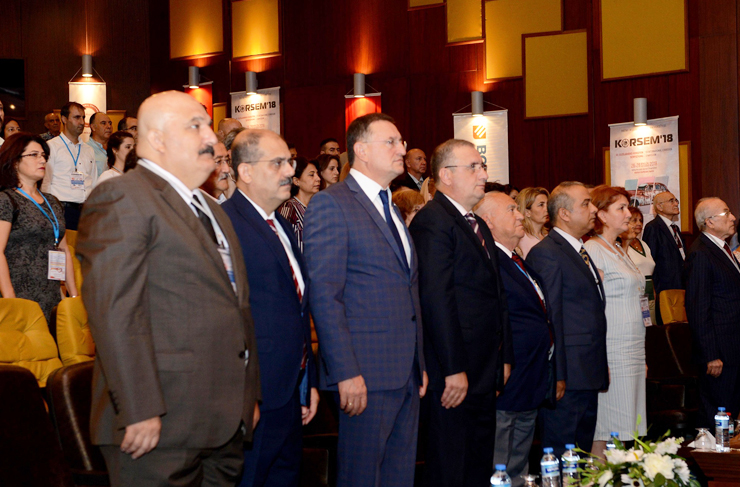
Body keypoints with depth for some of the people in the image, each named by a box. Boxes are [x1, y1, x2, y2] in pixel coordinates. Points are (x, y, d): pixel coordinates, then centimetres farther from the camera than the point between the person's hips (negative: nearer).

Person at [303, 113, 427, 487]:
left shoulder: (391, 210, 19)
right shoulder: (331, 204, -8)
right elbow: (324, 295, -15)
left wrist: (420, 364, 16)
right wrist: (346, 372, -20)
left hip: (406, 373, 8)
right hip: (366, 374, -8)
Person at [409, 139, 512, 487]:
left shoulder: (479, 226, 19)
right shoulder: (433, 221, -13)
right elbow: (436, 299, -20)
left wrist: (504, 358, 16)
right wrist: (454, 370, -23)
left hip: (484, 372, 10)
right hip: (454, 375, -10)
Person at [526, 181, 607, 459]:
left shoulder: (579, 251, 19)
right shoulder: (546, 253, -11)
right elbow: (549, 319, -16)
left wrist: (600, 370, 18)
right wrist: (556, 377, -19)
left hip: (588, 375, 10)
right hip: (567, 377, -10)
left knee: (583, 454, 13)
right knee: (562, 457, -6)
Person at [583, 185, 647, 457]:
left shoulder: (620, 251, 19)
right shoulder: (593, 249, -10)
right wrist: (600, 361, -19)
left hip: (633, 350, 9)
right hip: (612, 351, -9)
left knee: (626, 430, 7)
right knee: (605, 432, -8)